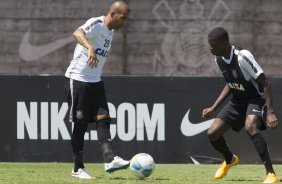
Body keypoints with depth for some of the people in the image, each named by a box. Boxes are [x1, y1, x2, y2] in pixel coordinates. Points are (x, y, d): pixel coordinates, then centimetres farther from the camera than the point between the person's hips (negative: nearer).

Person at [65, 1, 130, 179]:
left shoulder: (110, 32, 12)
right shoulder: (96, 24, -16)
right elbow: (77, 33, -37)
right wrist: (90, 48, -55)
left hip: (95, 81, 8)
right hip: (78, 79, -8)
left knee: (103, 118, -8)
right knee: (80, 124, -3)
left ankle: (110, 160, -19)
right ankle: (78, 168, 4)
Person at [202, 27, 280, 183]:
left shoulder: (242, 57, -27)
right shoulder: (219, 59, -2)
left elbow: (265, 82, -26)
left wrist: (270, 111, -33)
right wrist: (214, 108, 12)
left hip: (256, 99, -8)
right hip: (237, 101, 8)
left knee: (250, 127, -37)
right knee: (212, 133, -1)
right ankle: (230, 160, 33)